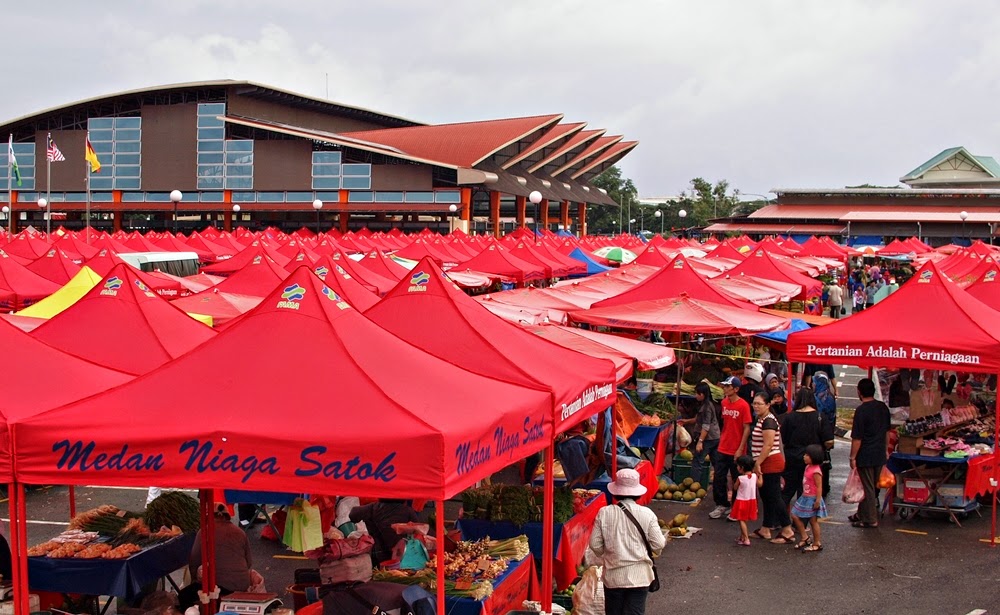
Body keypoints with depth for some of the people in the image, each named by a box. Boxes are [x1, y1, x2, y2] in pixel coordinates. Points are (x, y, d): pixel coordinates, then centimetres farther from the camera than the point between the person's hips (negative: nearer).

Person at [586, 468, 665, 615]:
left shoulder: (604, 513, -8)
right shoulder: (647, 514, -10)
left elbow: (595, 545, -4)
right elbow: (658, 545, -8)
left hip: (613, 575, 1)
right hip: (639, 575, -1)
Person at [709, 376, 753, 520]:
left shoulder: (743, 405, -15)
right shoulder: (724, 402, 4)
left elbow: (747, 429, -14)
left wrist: (740, 449, -17)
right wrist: (722, 438, 14)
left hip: (736, 451, -6)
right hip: (723, 449, 6)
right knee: (718, 478, 6)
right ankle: (721, 505, 20)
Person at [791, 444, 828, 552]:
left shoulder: (816, 471, -22)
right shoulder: (808, 467, 7)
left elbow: (819, 487, -22)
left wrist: (817, 501, -24)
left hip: (812, 499, -10)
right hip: (805, 498, 10)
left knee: (813, 521, 0)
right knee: (795, 515, 10)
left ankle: (817, 544, 12)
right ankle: (804, 538, 20)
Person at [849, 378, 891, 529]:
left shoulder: (861, 410, -19)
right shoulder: (883, 407, 4)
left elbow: (857, 438, -17)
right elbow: (887, 431, 14)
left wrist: (853, 457, -10)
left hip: (866, 456, -7)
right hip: (880, 455, 7)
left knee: (867, 488, 2)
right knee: (873, 486, 17)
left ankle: (870, 520, 9)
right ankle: (862, 513, 30)